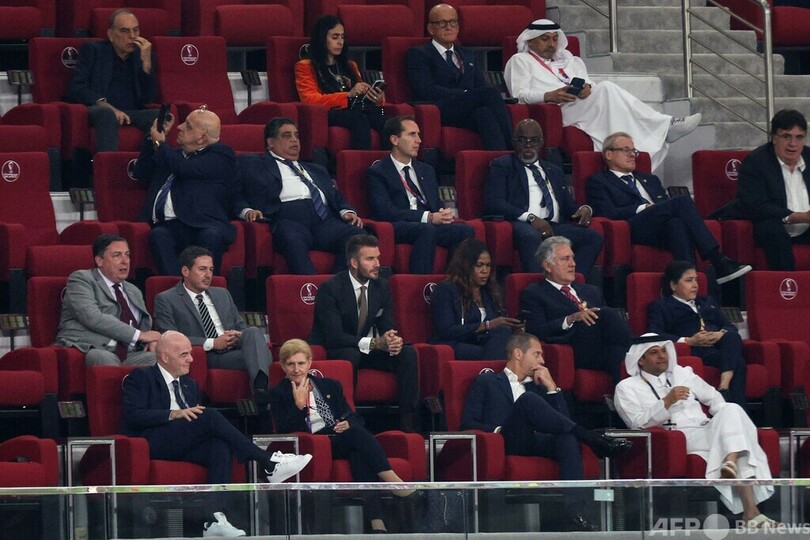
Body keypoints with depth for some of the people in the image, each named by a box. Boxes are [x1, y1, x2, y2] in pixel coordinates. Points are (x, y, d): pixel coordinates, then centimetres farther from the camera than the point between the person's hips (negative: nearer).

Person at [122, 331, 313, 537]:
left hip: (184, 446, 7)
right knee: (210, 416, -27)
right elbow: (134, 415, -10)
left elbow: (194, 417, 24)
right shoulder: (141, 378, 5)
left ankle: (215, 519, -42)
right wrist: (174, 414, -20)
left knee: (221, 448, -28)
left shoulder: (189, 384, 26)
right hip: (152, 443, -7)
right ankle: (269, 465, -25)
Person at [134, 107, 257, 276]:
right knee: (158, 235, -31)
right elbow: (142, 173, 35)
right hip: (170, 226, 4)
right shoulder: (174, 155, 31)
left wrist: (160, 143, 12)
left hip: (203, 225, -4)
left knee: (210, 236, -39)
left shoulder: (221, 155, 8)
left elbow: (184, 168, -3)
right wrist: (153, 139, 25)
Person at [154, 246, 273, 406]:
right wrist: (212, 343, -13)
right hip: (204, 359, -5)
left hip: (232, 349, 5)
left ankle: (262, 385, -51)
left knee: (253, 332, -32)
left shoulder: (222, 294, 27)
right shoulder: (166, 300, 7)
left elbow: (241, 327, 26)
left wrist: (237, 337, -2)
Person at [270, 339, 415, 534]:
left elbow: (354, 418, 20)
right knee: (357, 435, -33)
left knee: (359, 454, -35)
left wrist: (349, 425, -3)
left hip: (342, 441, 3)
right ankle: (392, 481, -45)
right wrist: (299, 404, -10)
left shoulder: (330, 386, 24)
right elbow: (284, 430, -1)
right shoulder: (279, 394, 13)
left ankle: (376, 521, -50)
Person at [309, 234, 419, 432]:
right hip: (333, 352, -6)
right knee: (350, 355, -39)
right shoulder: (330, 289, -19)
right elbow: (334, 336, -27)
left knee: (408, 353, -17)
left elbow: (387, 326, 2)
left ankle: (408, 421, -20)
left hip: (367, 349, 6)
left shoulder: (381, 287, 1)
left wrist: (393, 341, -25)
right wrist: (374, 343, -36)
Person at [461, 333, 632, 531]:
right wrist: (497, 431, -11)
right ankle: (593, 440, -32)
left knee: (568, 436, -32)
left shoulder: (537, 386, 31)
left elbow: (564, 421, 19)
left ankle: (574, 512, -50)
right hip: (507, 445, -4)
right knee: (528, 399, -31)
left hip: (536, 444, 4)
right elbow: (468, 423, 6)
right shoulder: (486, 381, 19)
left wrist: (551, 387, 11)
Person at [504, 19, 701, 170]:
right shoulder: (520, 61, 18)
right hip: (556, 112, -6)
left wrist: (587, 88, -5)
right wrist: (550, 96, -15)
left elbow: (586, 82, 21)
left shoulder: (568, 60, 35)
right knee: (607, 89, -29)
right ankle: (664, 126, -35)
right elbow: (520, 95, 2)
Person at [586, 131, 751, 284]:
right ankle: (718, 263, -36)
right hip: (635, 228, -5)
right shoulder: (598, 182, 16)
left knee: (676, 222, -36)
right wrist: (644, 208, -7)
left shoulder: (650, 180, 36)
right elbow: (608, 214, -1)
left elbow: (668, 206, 26)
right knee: (683, 202, -28)